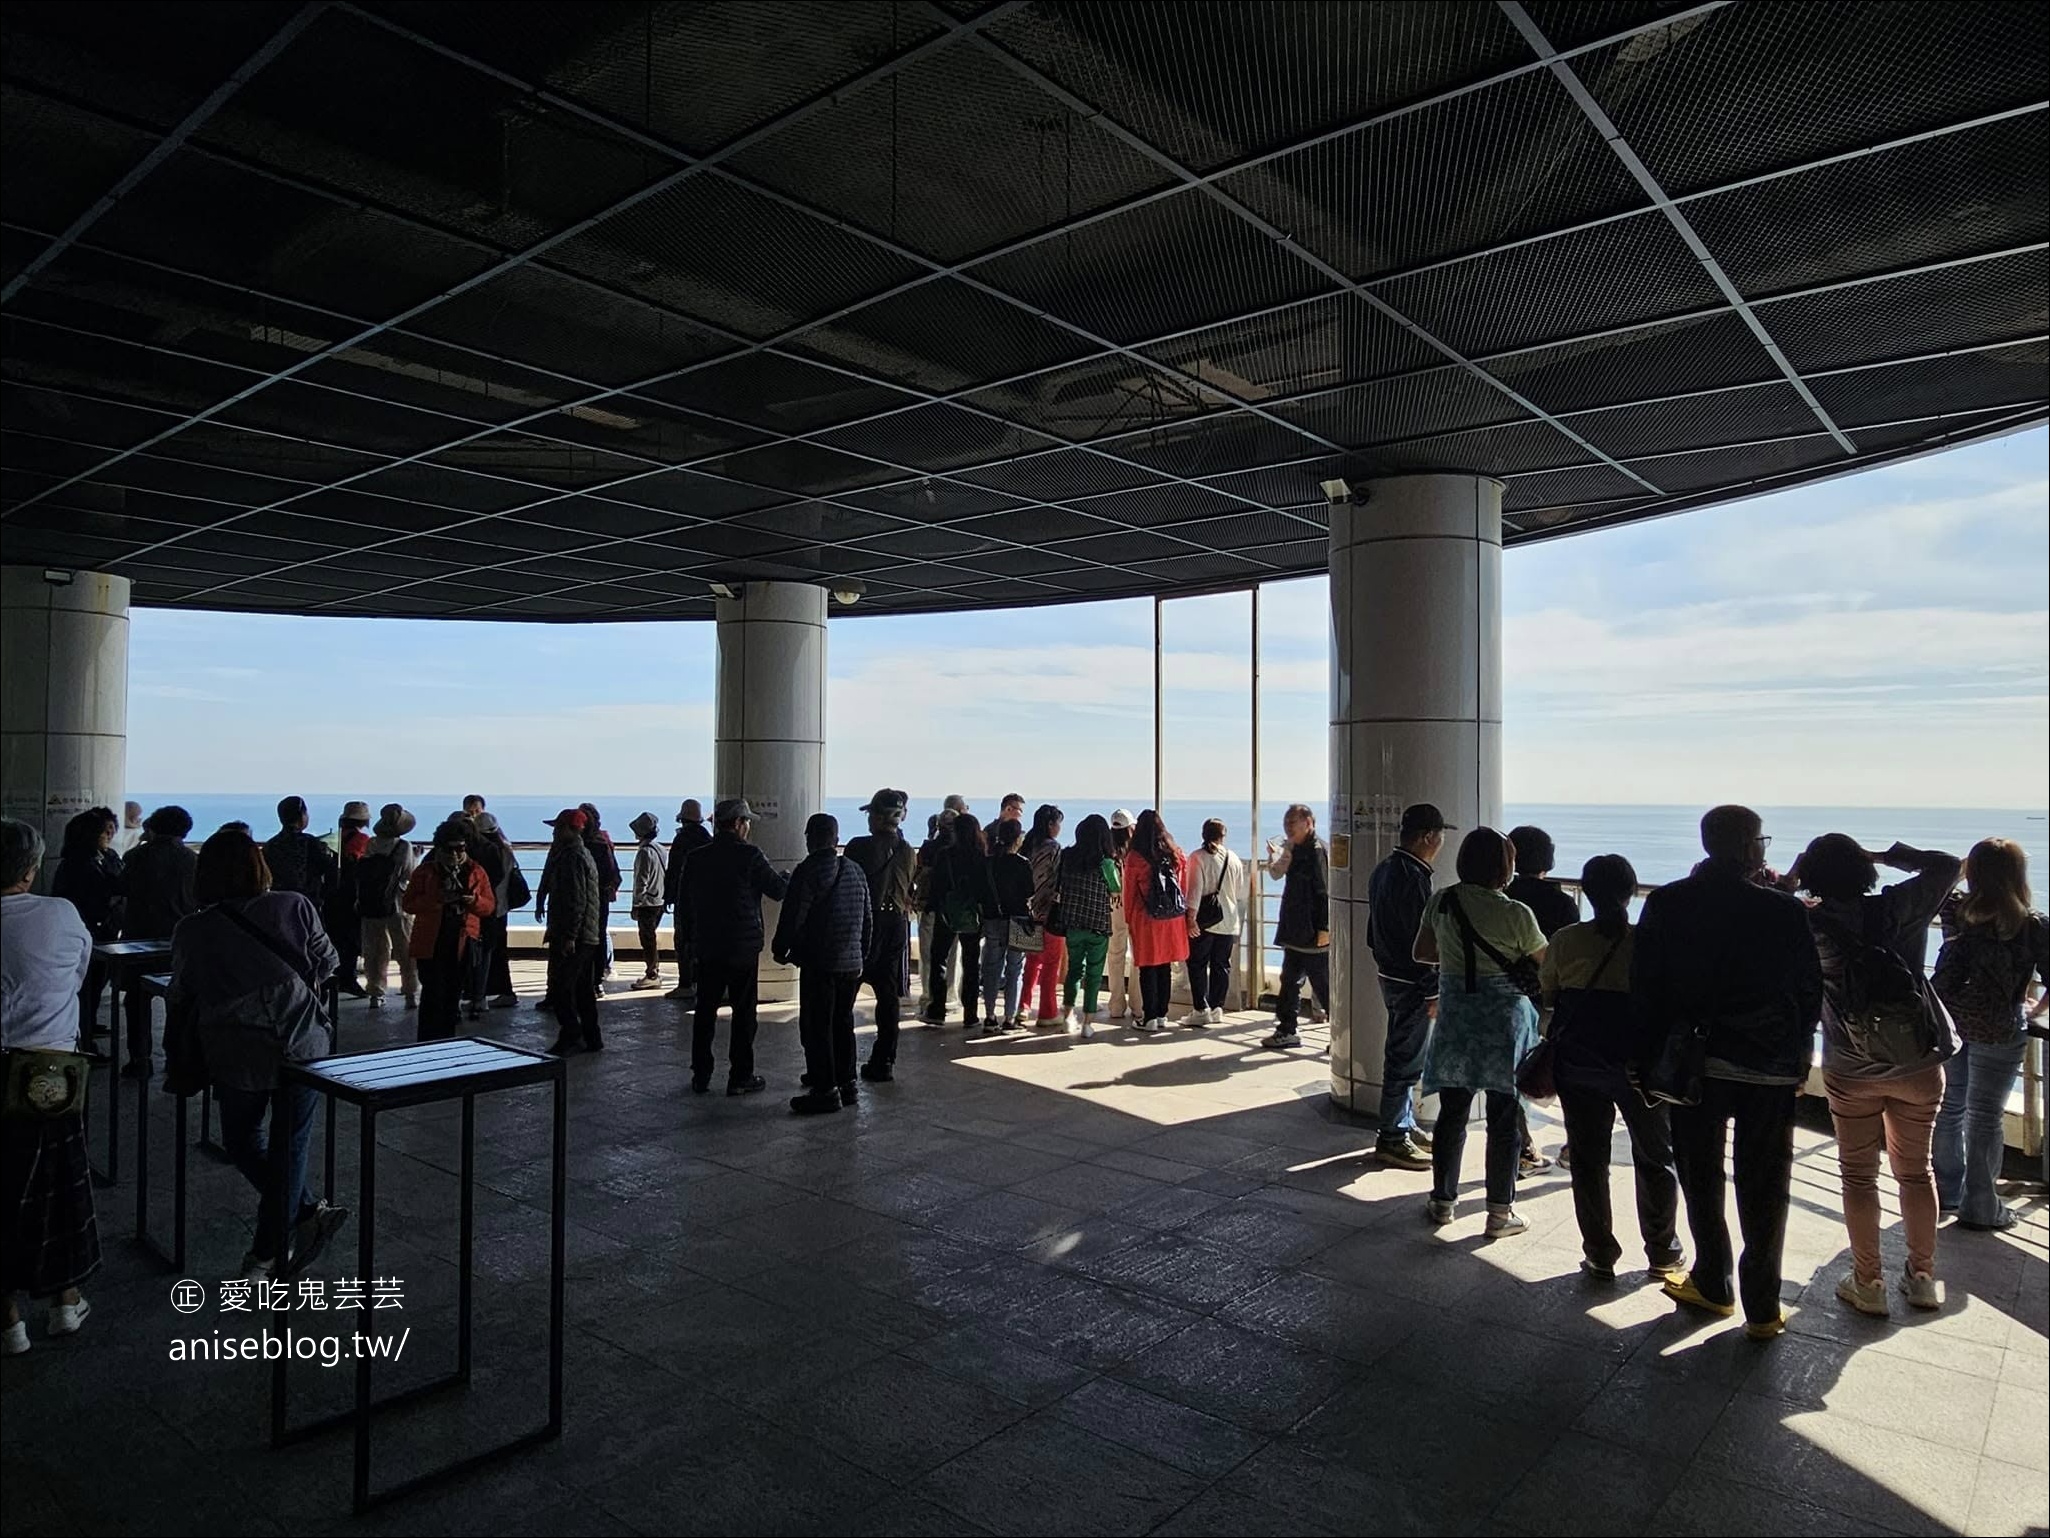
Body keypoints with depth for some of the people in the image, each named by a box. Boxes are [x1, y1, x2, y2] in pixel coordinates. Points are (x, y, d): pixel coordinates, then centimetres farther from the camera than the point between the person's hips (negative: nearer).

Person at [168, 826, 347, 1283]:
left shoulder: (192, 931, -4)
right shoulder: (295, 907, -5)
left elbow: (179, 998, 5)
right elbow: (327, 963, 6)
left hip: (238, 1056, 0)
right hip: (302, 1045, 1)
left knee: (242, 1140, 23)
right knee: (289, 1144, 14)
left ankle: (309, 1212, 17)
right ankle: (271, 1253, 20)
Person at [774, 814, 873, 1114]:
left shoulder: (808, 871, -12)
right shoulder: (855, 870, 10)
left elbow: (792, 917, -13)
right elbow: (868, 918, 15)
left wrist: (780, 950, 4)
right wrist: (862, 955, 23)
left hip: (819, 964, -7)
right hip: (853, 963, 7)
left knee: (817, 1027, -1)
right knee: (843, 1024, 16)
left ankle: (825, 1089, 0)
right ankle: (846, 1083, 22)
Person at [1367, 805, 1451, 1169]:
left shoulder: (1384, 870, 10)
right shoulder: (1414, 878, -21)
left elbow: (1375, 931, 17)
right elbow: (1421, 942, -21)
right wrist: (1433, 992, -17)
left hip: (1390, 975, 10)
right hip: (1411, 984, -10)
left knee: (1402, 1055, 19)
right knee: (1407, 1060, -2)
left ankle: (1405, 1125, 30)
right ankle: (1392, 1139, 6)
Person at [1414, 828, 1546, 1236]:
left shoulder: (1440, 902, -2)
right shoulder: (1516, 914, -15)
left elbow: (1422, 952, 10)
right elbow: (1546, 963, -3)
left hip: (1454, 1018, 4)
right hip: (1505, 1021, -4)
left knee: (1452, 1112, 13)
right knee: (1504, 1119, 7)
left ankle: (1443, 1201, 23)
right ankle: (1500, 1211, 14)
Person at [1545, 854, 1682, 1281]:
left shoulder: (1564, 941, -7)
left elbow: (1547, 997, 2)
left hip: (1578, 1065, 1)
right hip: (1639, 1065, -1)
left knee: (1587, 1158, 11)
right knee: (1655, 1157, 17)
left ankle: (1600, 1255, 17)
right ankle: (1662, 1254, 27)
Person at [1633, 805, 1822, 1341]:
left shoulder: (1666, 905, -8)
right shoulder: (1786, 911, -10)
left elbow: (1645, 990, -5)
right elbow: (1810, 993, -2)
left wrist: (1646, 1057, 5)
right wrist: (1798, 1058, 11)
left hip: (1693, 1063, 1)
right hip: (1772, 1069, 0)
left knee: (1701, 1180, 16)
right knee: (1764, 1190, 10)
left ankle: (1712, 1286, 27)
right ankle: (1762, 1309, 18)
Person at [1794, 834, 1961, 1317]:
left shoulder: (1810, 925, -13)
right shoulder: (1897, 909, -11)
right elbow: (1948, 865, -1)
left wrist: (1793, 874, 2)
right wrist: (1886, 855, 1)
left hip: (1851, 1072, -2)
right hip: (1919, 1064, 2)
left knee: (1858, 1175, 10)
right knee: (1916, 1171, 17)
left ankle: (1868, 1284, 15)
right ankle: (1922, 1277, 28)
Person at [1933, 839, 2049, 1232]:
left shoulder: (1956, 914, -5)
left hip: (1947, 1020, 4)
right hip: (1997, 1031, -4)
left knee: (1948, 1108, 17)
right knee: (1985, 1116, 6)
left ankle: (1945, 1191, 29)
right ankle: (1979, 1207, 15)